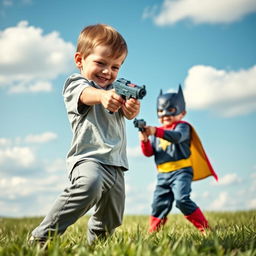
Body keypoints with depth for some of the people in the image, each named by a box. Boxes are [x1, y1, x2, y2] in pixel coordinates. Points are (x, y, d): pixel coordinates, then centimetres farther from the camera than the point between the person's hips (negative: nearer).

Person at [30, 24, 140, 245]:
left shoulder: (115, 90, 20)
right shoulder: (75, 83, 1)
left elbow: (128, 113, -1)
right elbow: (86, 95, -25)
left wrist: (132, 107, -28)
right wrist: (103, 96, -50)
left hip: (115, 163, 7)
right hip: (88, 157, -7)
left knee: (110, 222, 12)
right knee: (90, 184, -37)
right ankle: (41, 237, -28)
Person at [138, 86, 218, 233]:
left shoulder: (183, 127, 1)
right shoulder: (156, 134, 19)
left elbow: (177, 136, -24)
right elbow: (149, 153, 10)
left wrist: (156, 131, -38)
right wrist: (145, 141, -12)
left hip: (181, 171, -6)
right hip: (163, 174, 6)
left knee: (182, 199, -22)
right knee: (159, 204, 5)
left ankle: (205, 228, -17)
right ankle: (152, 233, 14)